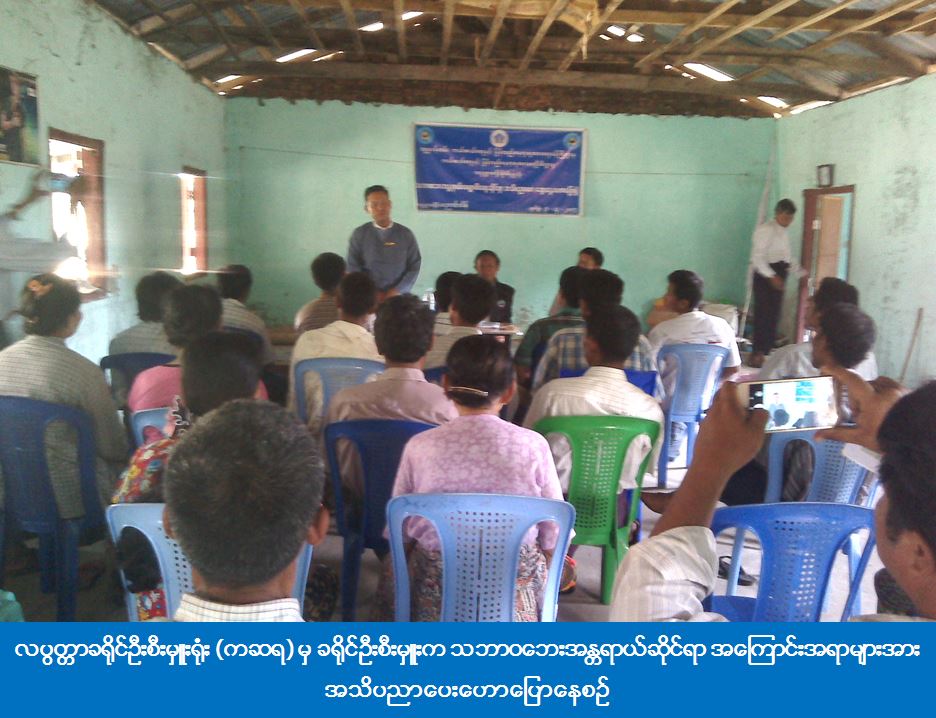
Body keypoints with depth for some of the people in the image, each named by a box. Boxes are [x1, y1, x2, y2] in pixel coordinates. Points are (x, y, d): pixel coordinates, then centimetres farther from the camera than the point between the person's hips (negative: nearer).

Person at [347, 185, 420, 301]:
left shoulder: (405, 234, 6)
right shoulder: (359, 235, 4)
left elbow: (414, 267, 4)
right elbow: (353, 268, 1)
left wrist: (397, 291, -8)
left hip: (400, 296, 1)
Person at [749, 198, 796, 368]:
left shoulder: (783, 233, 17)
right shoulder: (765, 230, -10)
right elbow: (757, 257, -17)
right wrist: (771, 276, -25)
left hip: (779, 275, 9)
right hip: (765, 275, -8)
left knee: (774, 314, 9)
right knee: (763, 314, -10)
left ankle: (767, 349, 16)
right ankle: (757, 353, -6)